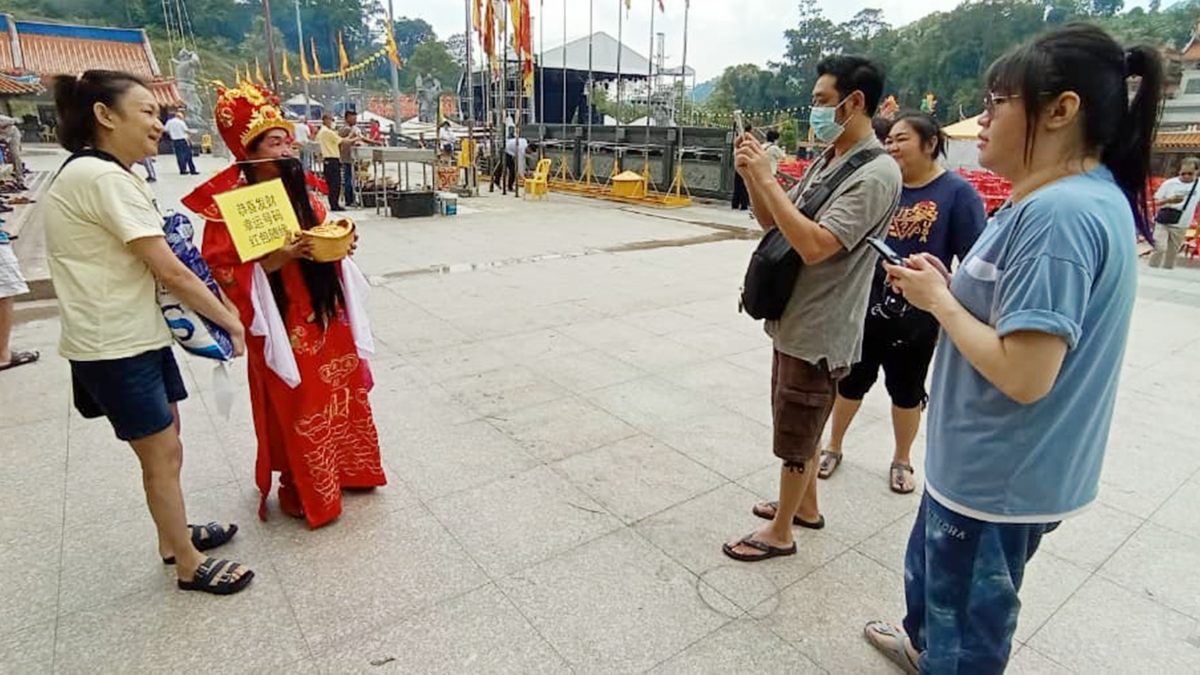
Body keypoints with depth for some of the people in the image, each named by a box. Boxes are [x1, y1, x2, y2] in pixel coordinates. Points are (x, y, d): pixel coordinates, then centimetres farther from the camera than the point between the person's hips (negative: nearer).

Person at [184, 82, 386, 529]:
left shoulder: (304, 198, 8)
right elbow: (222, 273, -14)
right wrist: (275, 260, -25)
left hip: (325, 317, 7)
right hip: (281, 325, -6)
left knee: (341, 396, 15)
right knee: (296, 410, 4)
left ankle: (344, 470, 36)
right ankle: (304, 493, 23)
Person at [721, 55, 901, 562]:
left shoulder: (876, 174, -20)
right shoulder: (826, 161, 9)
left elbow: (814, 245, -30)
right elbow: (772, 222, 12)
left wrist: (767, 180, -25)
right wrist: (751, 175, -4)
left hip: (819, 331, -9)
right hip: (795, 320, 9)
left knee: (795, 437, 5)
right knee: (799, 428, 22)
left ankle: (779, 532, 24)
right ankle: (804, 506, 42)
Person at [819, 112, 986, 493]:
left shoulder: (957, 193, -9)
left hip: (916, 314, -2)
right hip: (865, 305, 3)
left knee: (906, 390, 14)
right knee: (851, 381, 15)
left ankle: (901, 461, 36)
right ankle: (833, 448, 35)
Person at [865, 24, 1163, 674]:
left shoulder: (1059, 214, -26)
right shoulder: (1077, 197, 6)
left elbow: (1024, 375, -30)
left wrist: (938, 300, -17)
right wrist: (944, 288, 0)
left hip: (998, 476, -10)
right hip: (988, 462, 10)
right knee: (930, 568, 32)